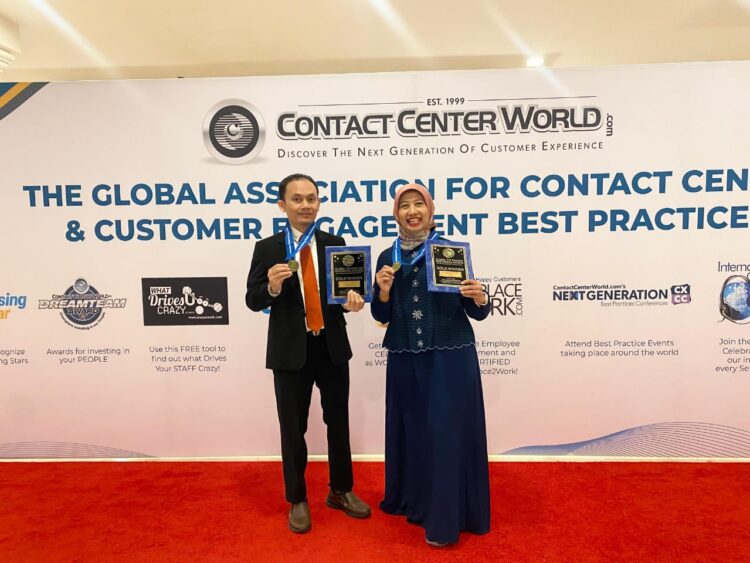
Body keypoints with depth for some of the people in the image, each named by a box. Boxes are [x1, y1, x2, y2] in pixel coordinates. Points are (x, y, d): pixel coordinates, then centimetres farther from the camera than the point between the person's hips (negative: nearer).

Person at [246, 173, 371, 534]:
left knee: (338, 423, 16)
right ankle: (297, 500, 31)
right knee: (293, 429, 10)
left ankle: (341, 491, 37)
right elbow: (253, 301, -6)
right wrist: (272, 286, -25)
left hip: (332, 347, 3)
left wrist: (352, 302, -19)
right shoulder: (267, 248, -4)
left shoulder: (335, 244, 2)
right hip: (290, 351, -2)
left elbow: (346, 289, 3)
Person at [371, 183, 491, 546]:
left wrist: (480, 299, -24)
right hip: (405, 360, 4)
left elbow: (476, 313, -2)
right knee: (410, 429, 14)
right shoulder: (387, 257, 7)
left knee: (447, 431, 0)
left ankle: (444, 518, 16)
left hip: (450, 357, -3)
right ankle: (413, 499, 36)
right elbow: (381, 316, 8)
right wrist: (383, 290, -10)